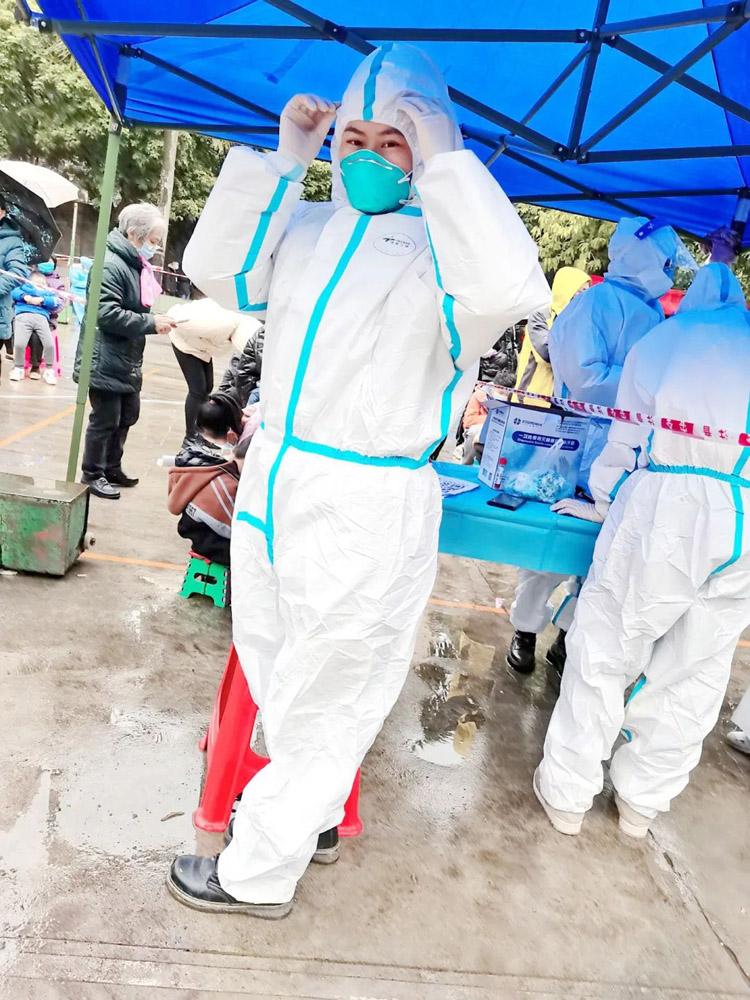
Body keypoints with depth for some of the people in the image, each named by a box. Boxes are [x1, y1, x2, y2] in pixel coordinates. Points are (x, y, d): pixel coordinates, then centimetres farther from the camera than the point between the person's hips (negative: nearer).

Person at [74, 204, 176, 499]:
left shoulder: (134, 265, 14)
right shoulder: (111, 265, -18)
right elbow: (107, 314, -25)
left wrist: (156, 319, 6)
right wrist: (151, 323, -24)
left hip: (127, 360, 10)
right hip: (105, 361, -10)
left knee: (128, 414, 19)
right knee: (105, 420, 0)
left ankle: (112, 468, 34)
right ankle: (93, 475, 16)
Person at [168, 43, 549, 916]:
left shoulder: (444, 243, -8)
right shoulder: (309, 229, 11)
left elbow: (510, 292, -29)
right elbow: (217, 271, 5)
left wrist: (443, 163, -20)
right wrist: (282, 162, 0)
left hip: (367, 513, -7)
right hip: (271, 483, 8)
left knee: (322, 696, 9)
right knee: (272, 666, 24)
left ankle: (258, 874, 31)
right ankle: (311, 804, 50)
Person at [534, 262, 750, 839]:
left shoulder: (661, 340, 16)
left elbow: (625, 443, 16)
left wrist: (606, 504, 32)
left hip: (671, 501, -3)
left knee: (605, 649, 9)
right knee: (698, 666, 15)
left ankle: (568, 793, 21)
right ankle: (643, 801, 31)